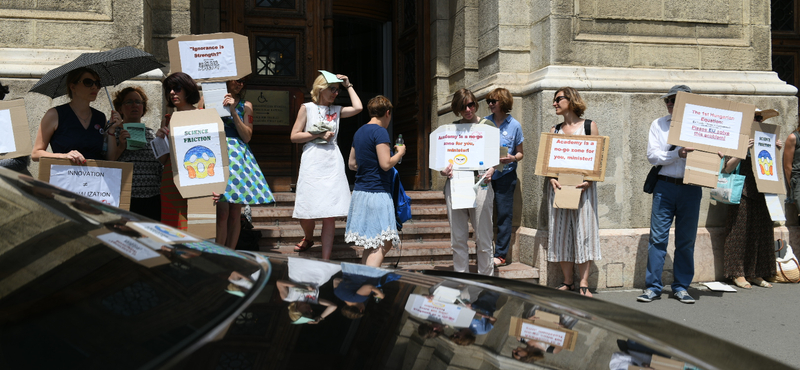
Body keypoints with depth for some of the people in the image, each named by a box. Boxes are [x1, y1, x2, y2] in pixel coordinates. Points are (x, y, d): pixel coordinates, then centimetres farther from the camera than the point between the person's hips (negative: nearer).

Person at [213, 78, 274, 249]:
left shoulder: (245, 106, 14)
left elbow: (247, 137, 4)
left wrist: (233, 111, -5)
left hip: (238, 157, 3)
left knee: (235, 213, 2)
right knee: (222, 212, -14)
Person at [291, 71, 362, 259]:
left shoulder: (336, 110, 15)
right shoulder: (307, 108, 6)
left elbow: (358, 108, -1)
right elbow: (294, 136, 1)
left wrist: (348, 85, 9)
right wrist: (319, 134, -7)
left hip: (333, 165, 2)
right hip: (312, 165, -2)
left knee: (330, 215, -4)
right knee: (307, 212, -1)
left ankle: (326, 261, 0)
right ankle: (308, 238, 34)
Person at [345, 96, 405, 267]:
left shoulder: (359, 132, 15)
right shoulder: (380, 132, -11)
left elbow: (352, 163, 21)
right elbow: (386, 164, -17)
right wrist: (400, 152, -1)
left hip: (360, 191, 9)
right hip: (377, 193, -9)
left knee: (370, 245, 13)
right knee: (383, 243, -7)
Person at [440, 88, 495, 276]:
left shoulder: (487, 126, 8)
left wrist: (491, 170, -15)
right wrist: (443, 171, -3)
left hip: (480, 184, -2)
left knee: (483, 239, -1)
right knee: (458, 239, 6)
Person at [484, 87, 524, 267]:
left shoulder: (514, 125, 2)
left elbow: (520, 153, 6)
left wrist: (513, 158, -15)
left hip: (505, 175, -2)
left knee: (504, 215, 1)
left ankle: (500, 254, 8)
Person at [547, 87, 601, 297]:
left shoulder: (589, 126, 4)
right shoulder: (555, 130, 13)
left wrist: (589, 180, -15)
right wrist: (552, 178, -9)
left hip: (583, 184, -3)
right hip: (560, 185, 3)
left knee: (583, 230, -5)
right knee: (561, 231, 3)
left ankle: (583, 284, -1)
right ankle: (568, 282, 12)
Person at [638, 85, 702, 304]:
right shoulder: (658, 125, 9)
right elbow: (653, 156, -2)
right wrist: (678, 154, -15)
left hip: (691, 188, 1)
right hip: (665, 186, -1)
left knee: (686, 241, 7)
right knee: (658, 238, -2)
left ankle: (681, 287, 17)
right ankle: (653, 287, 5)